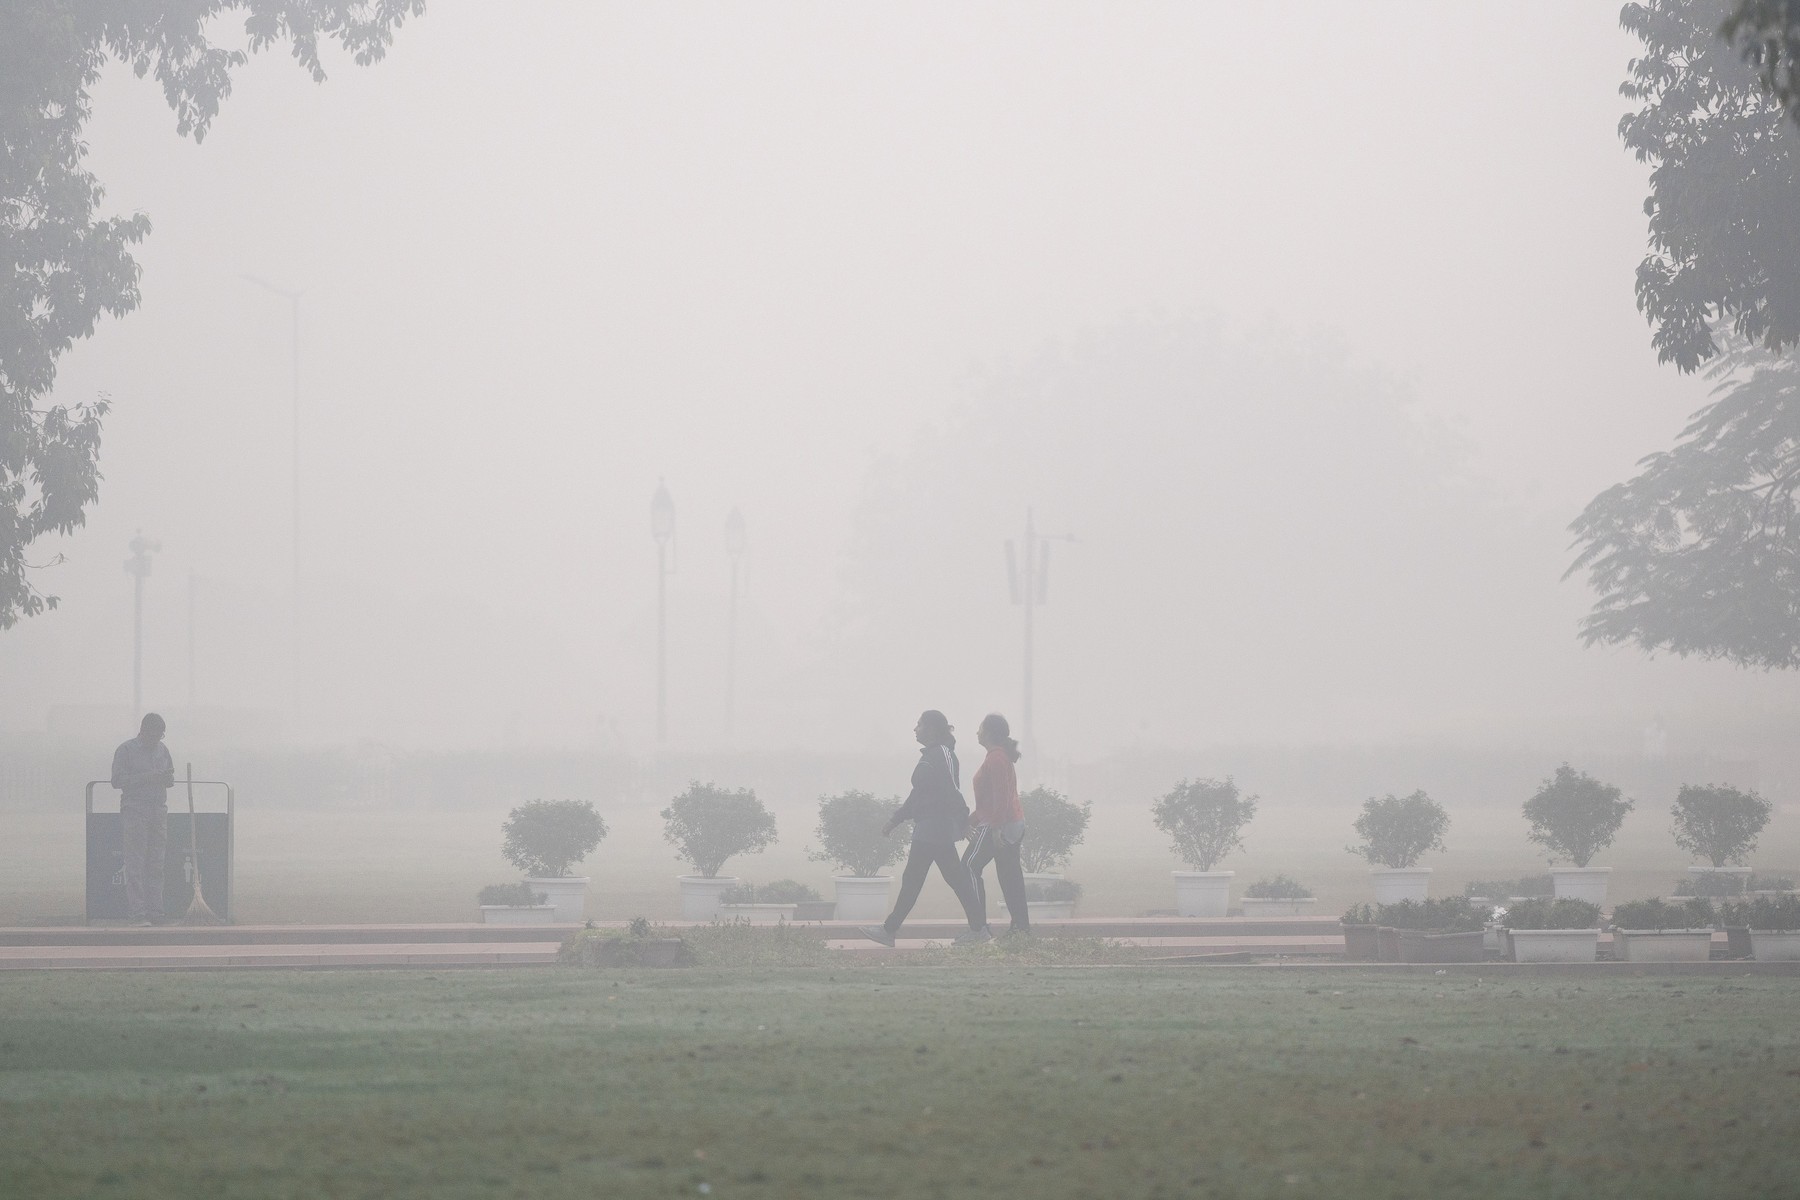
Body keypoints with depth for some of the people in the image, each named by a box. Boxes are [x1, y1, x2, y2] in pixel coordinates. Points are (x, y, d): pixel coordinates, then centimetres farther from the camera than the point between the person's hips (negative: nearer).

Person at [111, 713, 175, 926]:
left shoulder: (162, 749, 16)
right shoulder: (126, 750, -1)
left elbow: (170, 778, 23)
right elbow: (117, 780, -7)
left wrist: (168, 779, -2)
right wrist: (146, 778, -16)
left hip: (159, 812, 5)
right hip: (135, 810, -5)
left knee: (156, 865, 3)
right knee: (135, 865, -8)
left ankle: (155, 911, 5)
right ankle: (136, 913, -9)